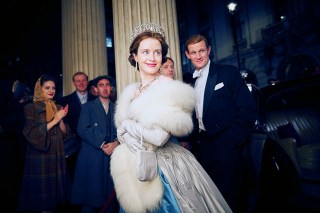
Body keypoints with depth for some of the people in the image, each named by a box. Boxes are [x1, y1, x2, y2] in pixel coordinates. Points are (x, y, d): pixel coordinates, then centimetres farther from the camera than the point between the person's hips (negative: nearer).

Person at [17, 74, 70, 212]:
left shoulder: (58, 108, 10)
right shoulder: (31, 108, -2)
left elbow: (65, 133, 8)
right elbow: (31, 134, -11)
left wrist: (61, 119, -10)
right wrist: (54, 121, -16)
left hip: (57, 156, 4)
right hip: (40, 156, -4)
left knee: (54, 190, 7)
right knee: (41, 194, -1)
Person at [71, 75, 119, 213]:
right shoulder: (88, 107, 9)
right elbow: (83, 130, -4)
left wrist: (116, 143, -13)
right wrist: (101, 144, -12)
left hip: (113, 154, 2)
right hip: (92, 156, -2)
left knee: (110, 193, 3)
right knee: (90, 191, 2)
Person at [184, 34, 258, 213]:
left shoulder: (229, 73, -3)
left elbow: (249, 109, -8)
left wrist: (235, 139, -13)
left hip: (227, 144, -5)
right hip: (204, 145, 5)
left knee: (228, 196, 0)